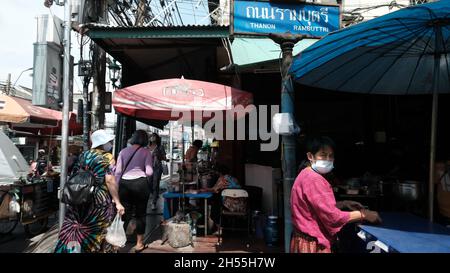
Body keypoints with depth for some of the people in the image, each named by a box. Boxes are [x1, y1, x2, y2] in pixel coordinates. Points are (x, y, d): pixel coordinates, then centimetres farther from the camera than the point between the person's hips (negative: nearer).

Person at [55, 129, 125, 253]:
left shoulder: (84, 155, 10)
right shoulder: (107, 157, -8)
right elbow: (109, 179, -19)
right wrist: (117, 202, -18)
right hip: (100, 200, -5)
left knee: (75, 231, 13)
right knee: (99, 232, 8)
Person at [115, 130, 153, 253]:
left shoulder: (123, 151, 9)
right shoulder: (146, 152, 2)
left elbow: (118, 171, 4)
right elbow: (149, 172, -6)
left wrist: (116, 187, 12)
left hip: (124, 183, 3)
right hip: (140, 183, -2)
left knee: (125, 214, 11)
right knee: (140, 213, 10)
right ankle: (139, 243, 17)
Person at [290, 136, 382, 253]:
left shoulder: (307, 175, 10)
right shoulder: (314, 179, -22)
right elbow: (332, 216, -23)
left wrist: (343, 204, 7)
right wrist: (363, 214, -12)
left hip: (309, 240, 10)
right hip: (312, 244, -10)